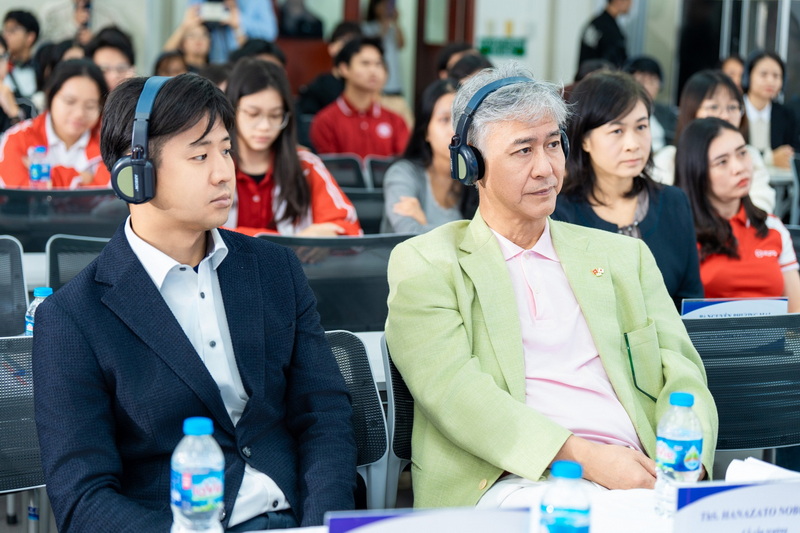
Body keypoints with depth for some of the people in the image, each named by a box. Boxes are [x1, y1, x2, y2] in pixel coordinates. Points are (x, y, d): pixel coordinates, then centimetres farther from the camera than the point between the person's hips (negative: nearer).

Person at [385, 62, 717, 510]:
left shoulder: (625, 257, 22)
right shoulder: (425, 264, 8)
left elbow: (679, 372, 13)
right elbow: (451, 386, -7)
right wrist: (581, 455, -19)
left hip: (638, 477, 5)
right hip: (511, 481, -4)